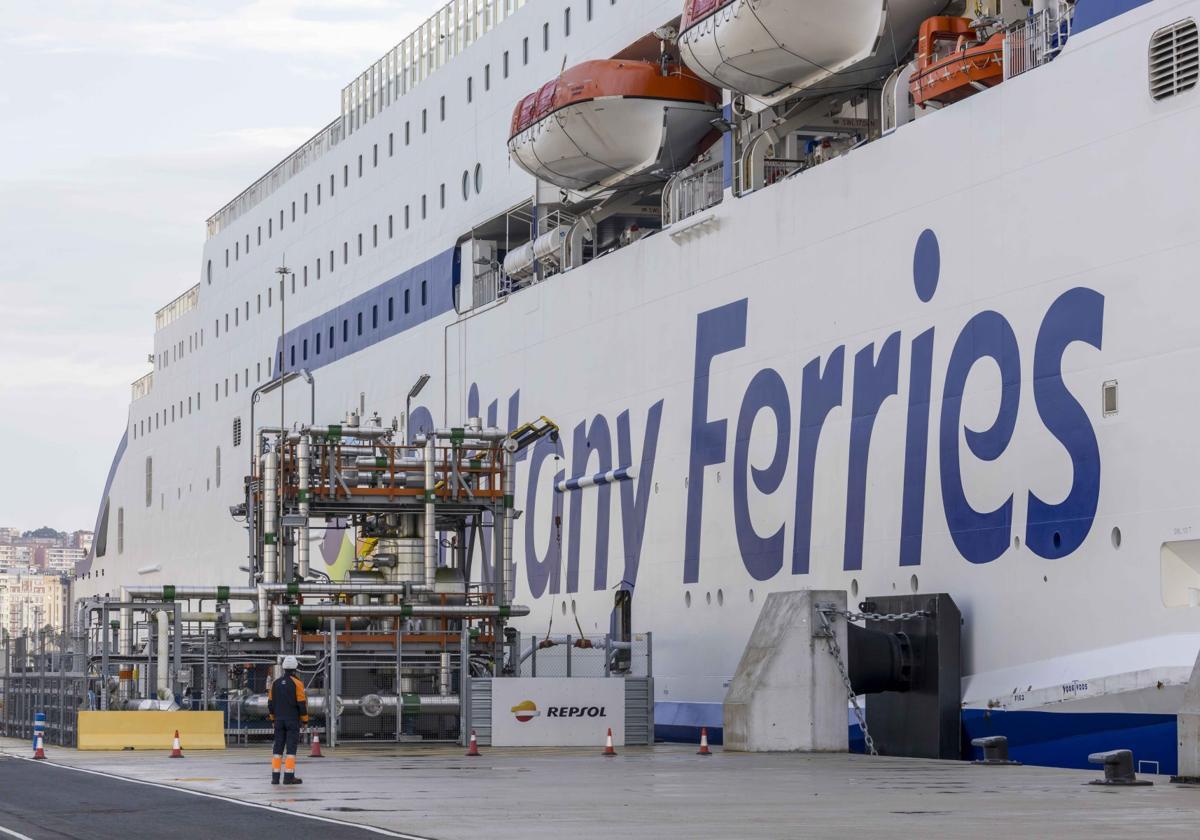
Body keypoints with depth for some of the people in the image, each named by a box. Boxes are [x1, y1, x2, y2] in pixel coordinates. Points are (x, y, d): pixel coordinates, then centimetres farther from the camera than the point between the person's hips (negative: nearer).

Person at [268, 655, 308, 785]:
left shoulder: (275, 683, 5)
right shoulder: (297, 683, -10)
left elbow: (270, 703, 8)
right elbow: (301, 703, -11)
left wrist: (273, 718, 19)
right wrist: (305, 719, -1)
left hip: (279, 720, 5)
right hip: (293, 720, -5)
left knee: (278, 747, 7)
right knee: (291, 747, -3)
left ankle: (275, 776, 5)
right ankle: (289, 776, -6)